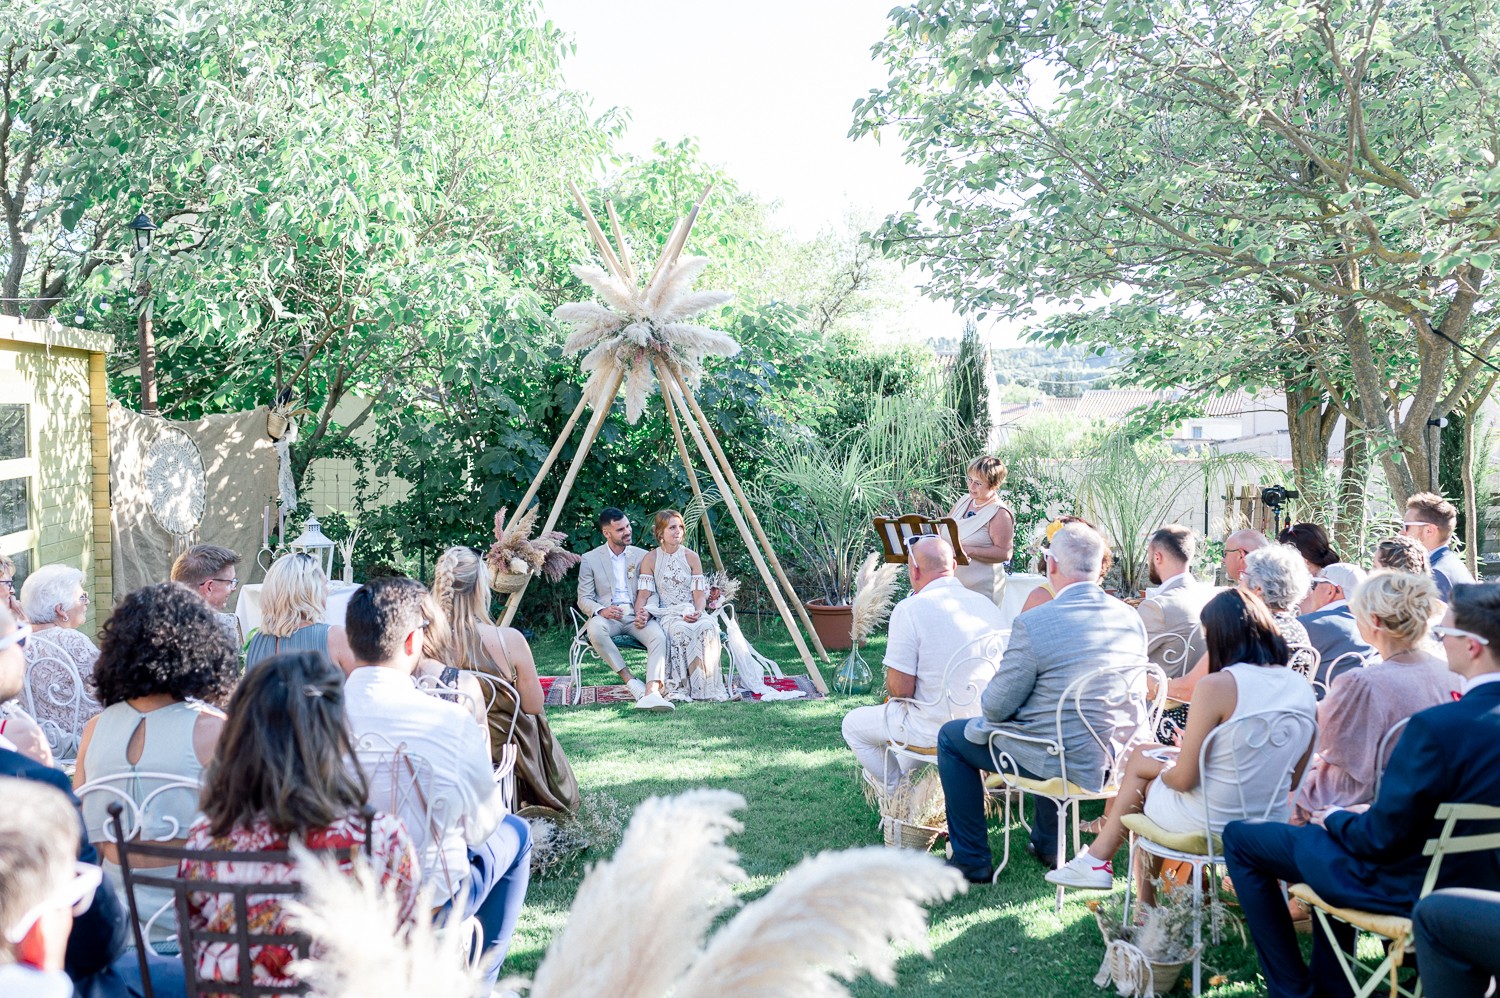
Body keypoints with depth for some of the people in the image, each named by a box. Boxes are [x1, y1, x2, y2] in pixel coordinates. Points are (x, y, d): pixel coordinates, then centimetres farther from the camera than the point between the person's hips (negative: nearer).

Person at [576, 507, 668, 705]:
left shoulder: (642, 556, 11)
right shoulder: (590, 560, 5)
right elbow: (584, 599, 4)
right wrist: (601, 610, -19)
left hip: (636, 616, 1)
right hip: (607, 616, -1)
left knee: (659, 635, -32)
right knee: (595, 629, -38)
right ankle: (630, 680, -30)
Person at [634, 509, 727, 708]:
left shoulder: (691, 557, 6)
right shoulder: (650, 559, 3)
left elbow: (700, 594, 2)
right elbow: (643, 595, 0)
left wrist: (697, 612, -19)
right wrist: (641, 614, -21)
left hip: (692, 612, 2)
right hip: (666, 614, -1)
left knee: (707, 627, -33)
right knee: (680, 629, -36)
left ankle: (705, 686, -25)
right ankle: (680, 687, -29)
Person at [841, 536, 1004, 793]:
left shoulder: (909, 610, -18)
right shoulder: (987, 604, 0)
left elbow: (901, 689, -18)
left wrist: (890, 683, 7)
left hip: (936, 728, -7)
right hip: (985, 723, 7)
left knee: (852, 725, 16)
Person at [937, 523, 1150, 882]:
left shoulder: (1033, 623, -21)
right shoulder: (1132, 618, -2)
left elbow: (997, 707, -14)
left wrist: (987, 700, 10)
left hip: (1060, 761, -6)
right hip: (1117, 762, 7)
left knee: (952, 737, 15)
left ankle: (971, 859, 21)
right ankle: (1048, 842, 45)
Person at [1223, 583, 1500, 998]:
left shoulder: (1436, 726, -32)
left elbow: (1381, 839, -24)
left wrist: (1336, 819, -3)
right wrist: (1375, 810, 9)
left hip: (1409, 888, -8)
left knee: (1239, 837, 6)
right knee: (1337, 825, 35)